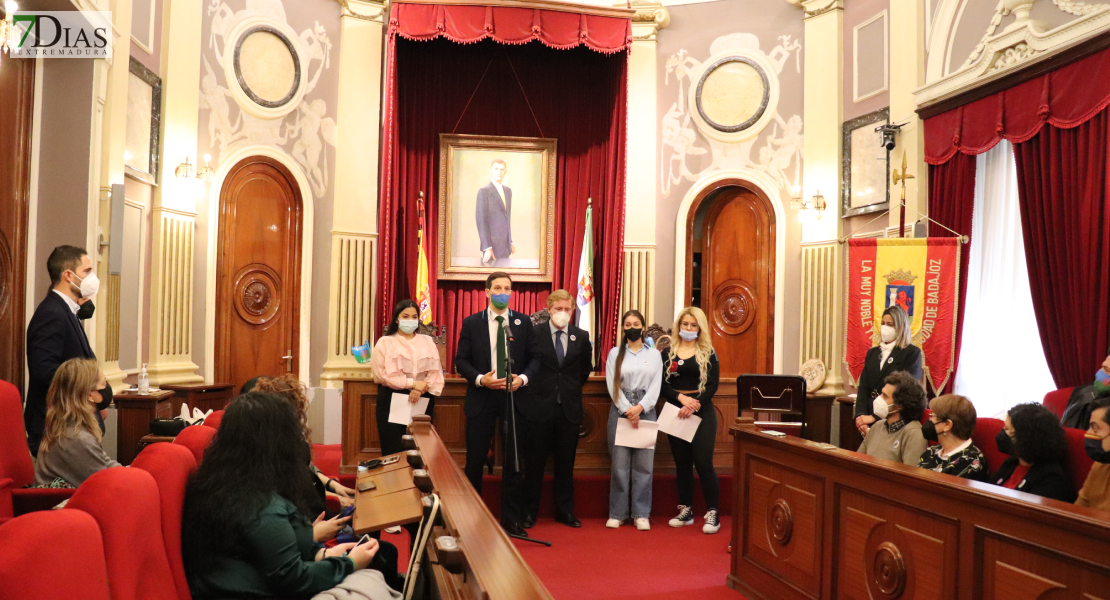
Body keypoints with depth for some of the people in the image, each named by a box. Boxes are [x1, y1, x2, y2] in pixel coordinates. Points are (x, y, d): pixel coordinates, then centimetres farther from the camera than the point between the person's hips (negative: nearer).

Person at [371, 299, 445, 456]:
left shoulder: (428, 341, 13)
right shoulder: (385, 342, 4)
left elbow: (435, 371, 3)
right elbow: (382, 373, -7)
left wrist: (420, 389, -15)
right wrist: (413, 383, -13)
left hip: (422, 401, 2)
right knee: (393, 451, -3)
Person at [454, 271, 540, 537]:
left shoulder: (523, 322, 5)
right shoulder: (471, 323, 3)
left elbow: (535, 357, 5)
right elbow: (461, 361, 1)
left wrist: (523, 378, -12)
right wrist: (480, 379, -15)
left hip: (515, 397, 1)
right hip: (481, 397, -1)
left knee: (513, 460, 6)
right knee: (475, 460, 5)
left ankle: (512, 520, 16)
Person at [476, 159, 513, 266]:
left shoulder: (508, 191, 15)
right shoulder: (484, 191, -8)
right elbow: (481, 220, -13)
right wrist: (487, 247, -19)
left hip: (505, 245, 6)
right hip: (492, 244, -6)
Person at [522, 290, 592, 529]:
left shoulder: (581, 336, 5)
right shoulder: (534, 333, -4)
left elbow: (585, 370, 18)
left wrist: (573, 387, 12)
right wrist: (536, 387, 3)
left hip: (569, 408, 3)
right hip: (540, 406, -2)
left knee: (566, 464, 10)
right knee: (535, 462, 4)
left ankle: (565, 511, 21)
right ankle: (530, 511, 16)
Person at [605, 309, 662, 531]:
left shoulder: (654, 354, 11)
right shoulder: (615, 353, 9)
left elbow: (656, 386, 3)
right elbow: (612, 385, 0)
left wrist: (640, 408, -11)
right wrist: (627, 410, -10)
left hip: (645, 411, 1)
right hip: (620, 410, -1)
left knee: (644, 464, 0)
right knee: (620, 464, -1)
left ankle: (641, 514, 7)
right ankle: (617, 513, 7)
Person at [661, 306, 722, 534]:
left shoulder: (708, 353, 3)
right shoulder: (668, 352, 7)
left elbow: (713, 385, -5)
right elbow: (662, 384, 0)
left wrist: (694, 405, -18)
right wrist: (681, 397, -16)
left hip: (702, 411, -2)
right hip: (676, 412, 3)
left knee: (703, 462, -8)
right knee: (682, 463, 9)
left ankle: (712, 514, 0)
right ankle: (686, 511, 19)